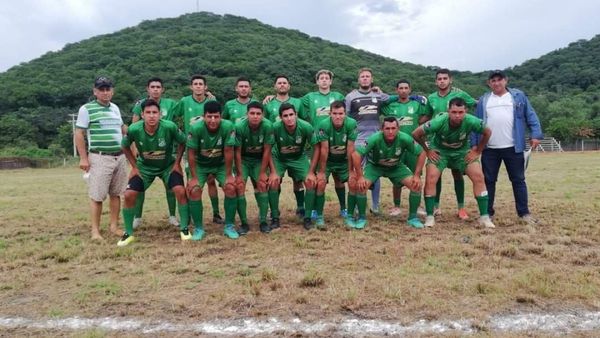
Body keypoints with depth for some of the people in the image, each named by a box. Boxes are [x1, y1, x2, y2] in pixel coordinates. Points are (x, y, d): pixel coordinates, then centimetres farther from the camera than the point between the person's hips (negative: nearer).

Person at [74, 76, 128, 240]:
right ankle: (95, 230, 4)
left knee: (116, 194, 10)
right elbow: (79, 134, -5)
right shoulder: (87, 109, -3)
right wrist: (83, 158, -10)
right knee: (97, 196, -4)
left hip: (120, 157, 6)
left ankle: (114, 226, 19)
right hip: (100, 158, -6)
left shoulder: (115, 108, 15)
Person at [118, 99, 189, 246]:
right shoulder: (134, 129, -25)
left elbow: (182, 143, -8)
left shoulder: (170, 127, -29)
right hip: (144, 167, 1)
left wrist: (177, 163, -10)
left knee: (180, 191, -19)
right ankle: (128, 233, 9)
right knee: (129, 195, -10)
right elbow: (125, 147, -3)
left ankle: (184, 228, 0)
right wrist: (134, 167, -5)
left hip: (168, 165, -1)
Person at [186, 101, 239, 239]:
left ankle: (229, 226, 0)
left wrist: (229, 175, -16)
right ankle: (198, 228, 2)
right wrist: (194, 177, -18)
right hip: (200, 164, 0)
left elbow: (228, 151, -20)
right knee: (194, 191, -16)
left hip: (221, 164, 0)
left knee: (231, 188, -17)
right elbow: (191, 153, -19)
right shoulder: (196, 128, -28)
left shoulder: (228, 127, -28)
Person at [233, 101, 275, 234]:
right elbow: (237, 152, -18)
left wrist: (262, 173, -12)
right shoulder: (239, 126, -27)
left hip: (259, 160, 1)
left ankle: (263, 221, 1)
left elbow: (267, 151, -15)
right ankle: (244, 223, -4)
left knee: (262, 185, -9)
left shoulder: (267, 126, -25)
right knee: (239, 186, -13)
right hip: (243, 159, -1)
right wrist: (239, 174, -16)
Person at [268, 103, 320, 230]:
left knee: (311, 181, -16)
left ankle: (307, 217, 1)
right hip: (279, 158, 0)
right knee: (273, 182, -20)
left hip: (299, 158, 1)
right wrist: (273, 172, -20)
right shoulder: (275, 128, -28)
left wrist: (311, 172, -17)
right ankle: (275, 218, -2)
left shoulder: (306, 127, -27)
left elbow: (316, 148, -15)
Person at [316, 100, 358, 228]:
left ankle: (344, 210, 25)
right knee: (321, 183, -15)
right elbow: (324, 149, -23)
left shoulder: (351, 124, -24)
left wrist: (351, 170, -13)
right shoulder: (324, 125, -28)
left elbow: (350, 149, -19)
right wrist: (321, 171, -19)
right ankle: (319, 216, -3)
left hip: (344, 160, 3)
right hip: (327, 160, -3)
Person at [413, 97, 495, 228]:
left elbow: (487, 132, -6)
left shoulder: (471, 121, -28)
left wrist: (478, 150, -6)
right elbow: (416, 134, -20)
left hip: (463, 151, 2)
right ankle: (430, 217, -2)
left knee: (479, 177, -11)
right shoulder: (439, 121, -32)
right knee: (430, 179, -16)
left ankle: (484, 217, 1)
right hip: (439, 151, -1)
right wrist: (427, 150, -12)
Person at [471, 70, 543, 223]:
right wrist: (474, 144, 3)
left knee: (518, 180, 5)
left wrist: (536, 134, -8)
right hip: (489, 149, 1)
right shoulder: (484, 100, 11)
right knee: (489, 180, 7)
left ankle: (524, 212, 13)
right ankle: (487, 212, 16)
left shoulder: (518, 96, 7)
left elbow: (530, 115, 4)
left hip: (513, 148, -1)